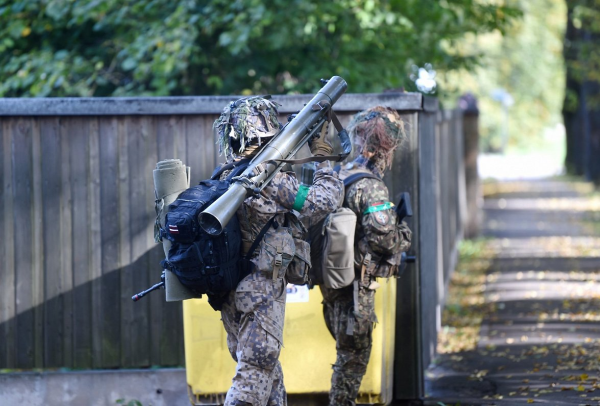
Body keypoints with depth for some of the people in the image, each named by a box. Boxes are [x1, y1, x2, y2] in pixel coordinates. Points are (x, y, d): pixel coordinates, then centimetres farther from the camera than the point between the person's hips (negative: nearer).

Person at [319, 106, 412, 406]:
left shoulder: (339, 176, 10)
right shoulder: (371, 187, -19)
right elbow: (381, 235, -26)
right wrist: (403, 238, -6)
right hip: (356, 283, -9)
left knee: (349, 351, 21)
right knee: (354, 355, 1)